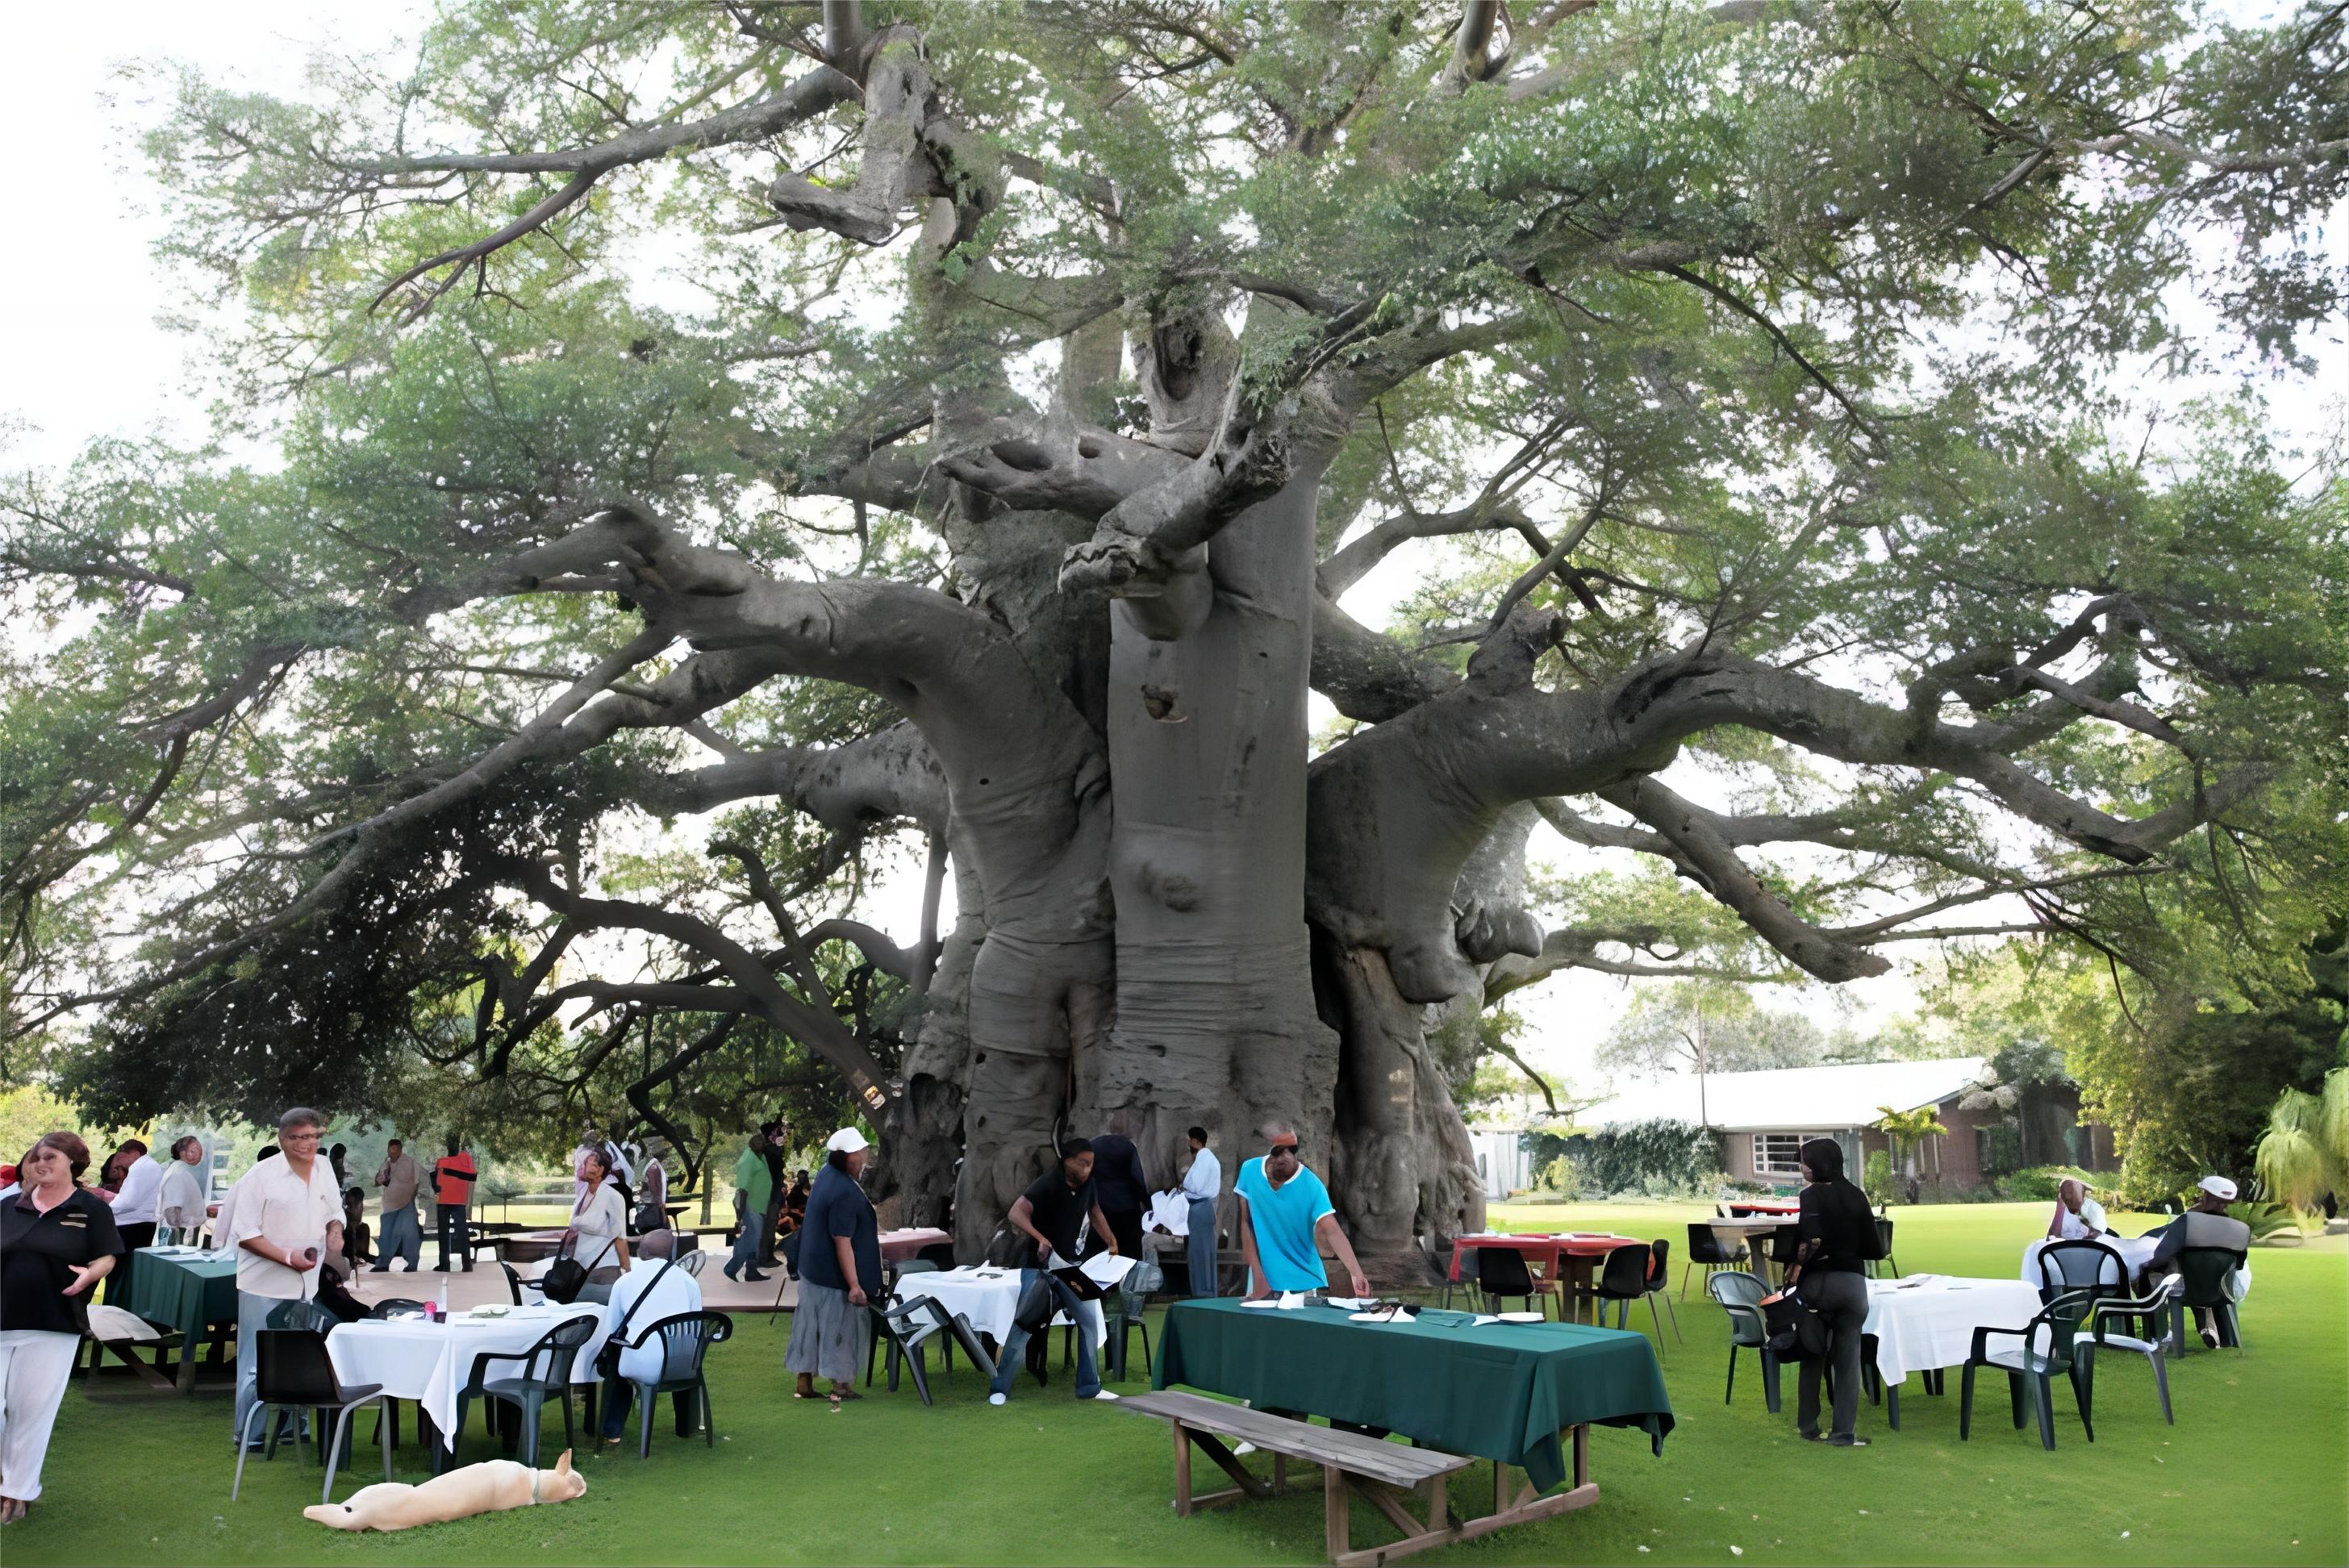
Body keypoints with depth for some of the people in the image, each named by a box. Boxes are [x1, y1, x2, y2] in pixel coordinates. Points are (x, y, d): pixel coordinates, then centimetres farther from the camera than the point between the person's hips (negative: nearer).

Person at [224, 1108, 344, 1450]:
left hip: (308, 1285, 6)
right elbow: (245, 1234, -15)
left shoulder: (325, 1169, 2)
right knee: (259, 1365, 4)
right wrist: (288, 1258, -23)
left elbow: (334, 1212, 16)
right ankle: (249, 1434, 17)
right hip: (266, 1287, -6)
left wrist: (335, 1231, -7)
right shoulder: (262, 1176, -16)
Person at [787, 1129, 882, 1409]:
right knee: (841, 1327, 4)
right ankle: (841, 1385, 14)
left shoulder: (826, 1174, 2)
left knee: (810, 1325, 14)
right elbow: (843, 1243, -28)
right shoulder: (846, 1194, -27)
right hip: (836, 1276, -9)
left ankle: (803, 1383, 21)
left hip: (813, 1268, 9)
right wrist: (854, 1285, -26)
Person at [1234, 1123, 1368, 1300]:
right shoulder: (1250, 1171, -10)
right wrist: (1258, 1275, -6)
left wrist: (1355, 1273, -39)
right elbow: (1246, 1223, -2)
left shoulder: (1311, 1185, -17)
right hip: (1265, 1279, 2)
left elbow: (1332, 1231, -25)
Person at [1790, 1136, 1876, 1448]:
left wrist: (1797, 1264, -8)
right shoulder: (1857, 1196, 4)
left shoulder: (1812, 1195, -10)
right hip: (1853, 1283, 3)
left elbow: (1812, 1240, -23)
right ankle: (1843, 1433, 7)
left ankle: (1808, 1427, 19)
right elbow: (1872, 1248, 5)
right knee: (1848, 1360, 8)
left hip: (1819, 1282, -3)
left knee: (1812, 1355, 13)